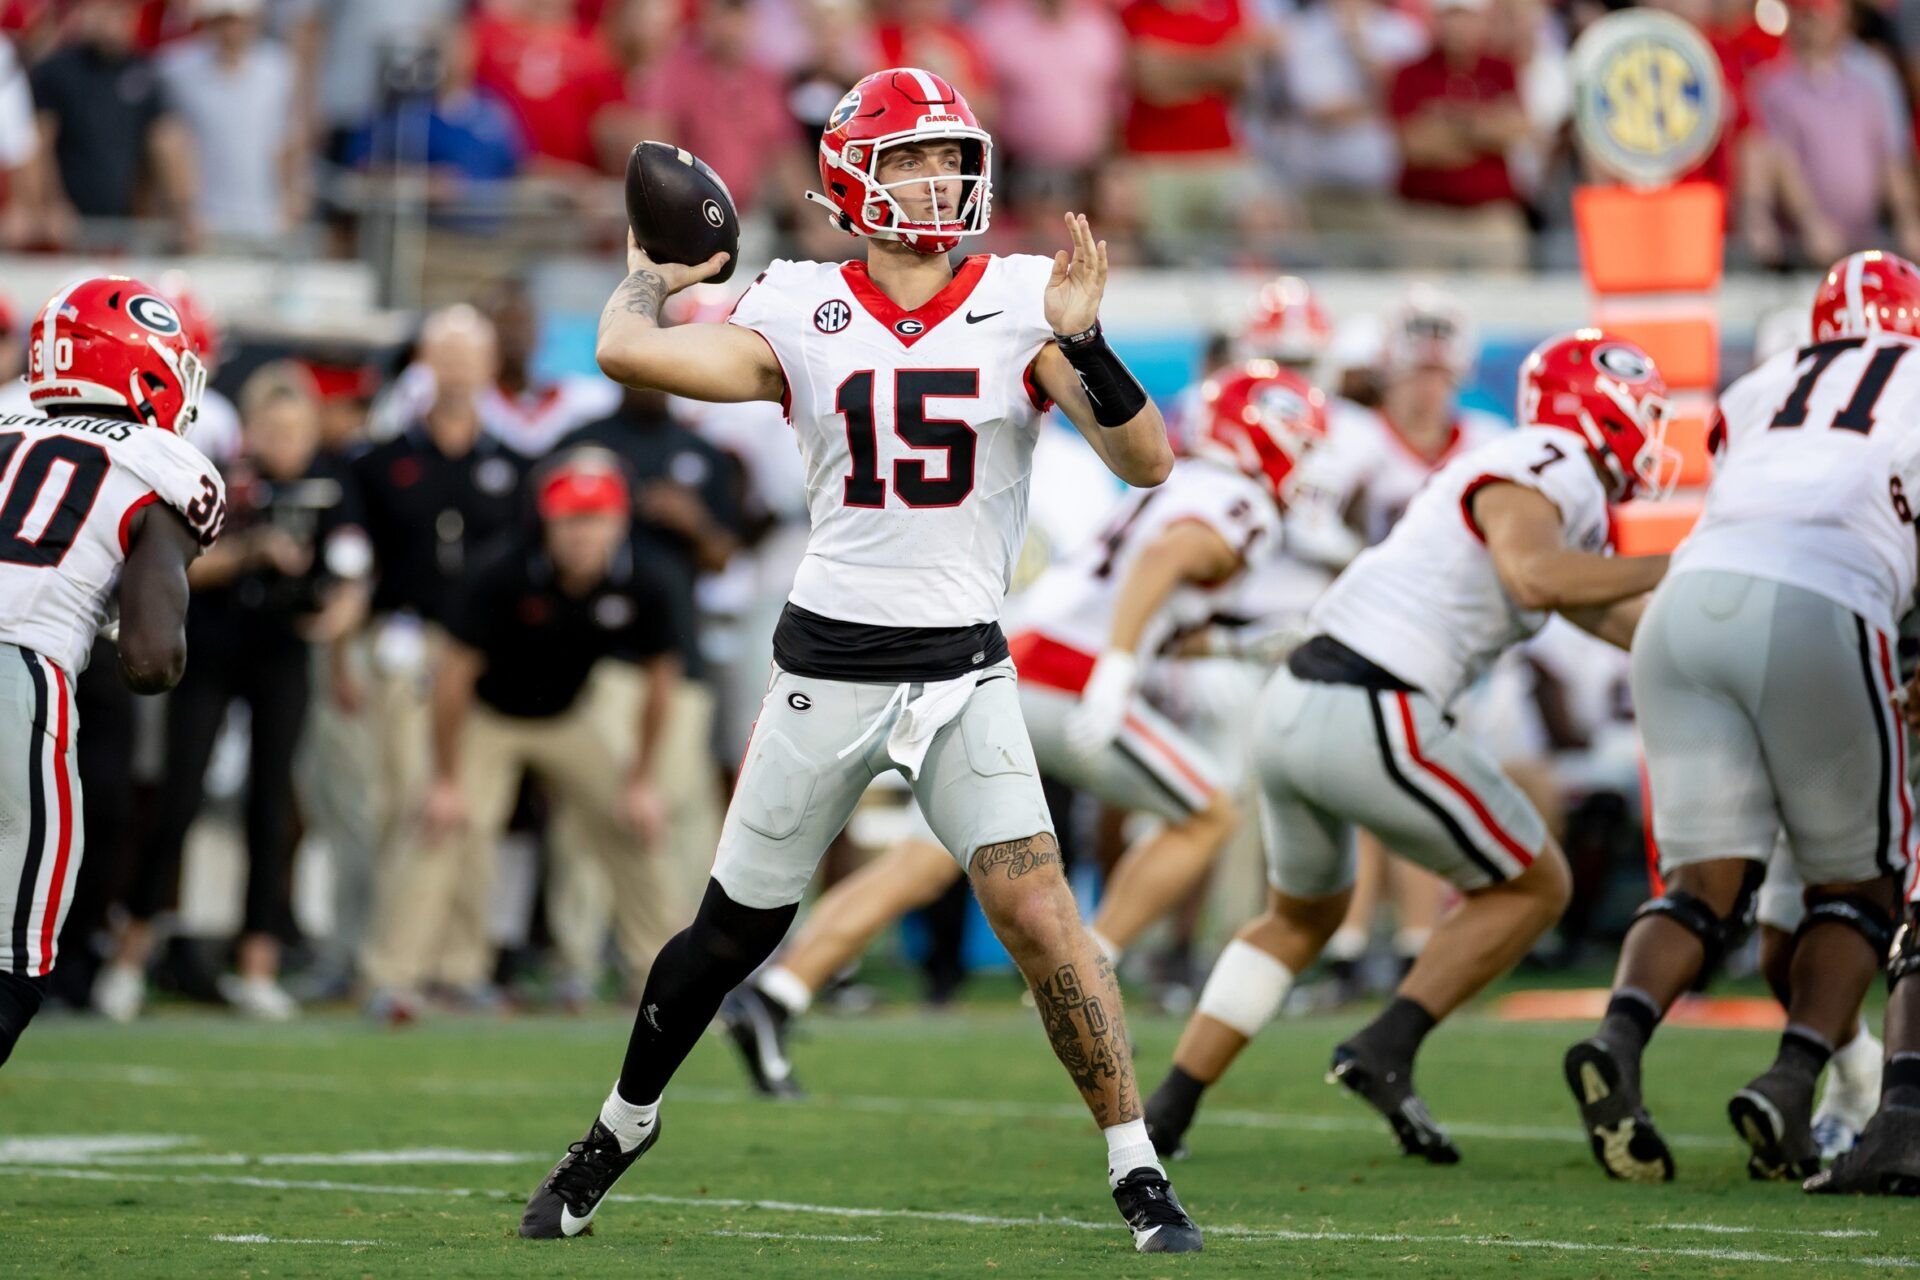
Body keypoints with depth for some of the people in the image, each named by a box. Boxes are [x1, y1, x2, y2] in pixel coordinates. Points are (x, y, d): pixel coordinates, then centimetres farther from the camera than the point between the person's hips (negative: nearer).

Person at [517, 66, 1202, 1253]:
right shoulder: (802, 316, -1)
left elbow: (1147, 462, -10)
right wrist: (655, 272, 9)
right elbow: (629, 352, -10)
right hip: (830, 663, 1)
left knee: (1036, 909, -16)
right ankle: (625, 1124, 35)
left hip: (964, 667, -1)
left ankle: (1139, 1172, -8)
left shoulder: (1023, 306, -3)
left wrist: (1084, 346, -25)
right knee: (734, 931, 12)